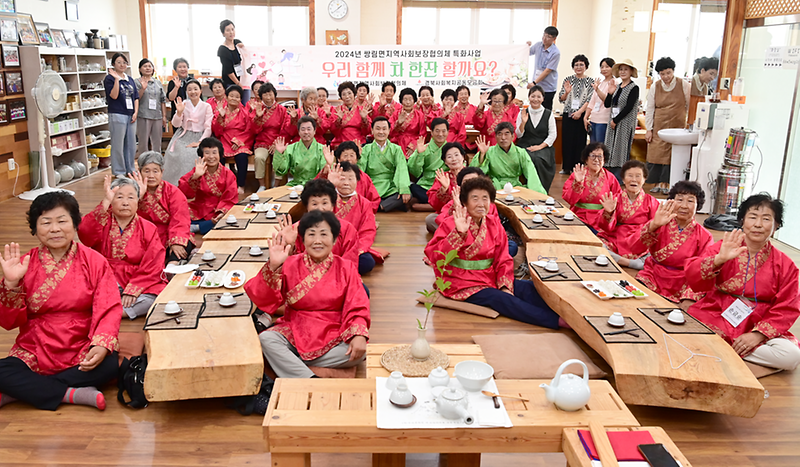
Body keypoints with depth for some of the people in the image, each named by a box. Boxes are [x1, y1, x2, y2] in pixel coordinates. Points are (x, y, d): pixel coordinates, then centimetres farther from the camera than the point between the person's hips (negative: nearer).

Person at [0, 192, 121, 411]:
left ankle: (28, 391, -16)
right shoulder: (24, 264, 0)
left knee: (111, 364, -29)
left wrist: (101, 345, -26)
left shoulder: (95, 261, -1)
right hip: (34, 355, 0)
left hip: (82, 355, 0)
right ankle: (73, 395, -18)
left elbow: (109, 310, -8)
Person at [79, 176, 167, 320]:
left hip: (139, 285, 1)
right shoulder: (102, 223, 7)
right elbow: (85, 234, -19)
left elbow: (152, 268, -1)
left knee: (154, 299, -30)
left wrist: (133, 290, -15)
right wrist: (105, 202, -24)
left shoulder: (148, 229, 7)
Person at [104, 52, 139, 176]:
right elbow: (114, 96, -15)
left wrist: (136, 112, 3)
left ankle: (131, 169, 21)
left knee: (131, 144, 10)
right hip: (117, 115, -6)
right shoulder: (109, 78, -3)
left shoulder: (130, 79, 15)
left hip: (131, 115, 6)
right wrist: (117, 79, -19)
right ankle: (118, 171, 6)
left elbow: (136, 97, 15)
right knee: (118, 145, -2)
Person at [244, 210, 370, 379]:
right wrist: (274, 267, -23)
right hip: (294, 332, 0)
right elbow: (264, 300, -9)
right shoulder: (290, 265, 1)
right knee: (266, 339, -28)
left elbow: (357, 308, -5)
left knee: (359, 353, -28)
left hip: (332, 336, 0)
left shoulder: (346, 268, 1)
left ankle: (286, 361, -21)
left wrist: (359, 335, -25)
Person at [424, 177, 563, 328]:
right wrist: (459, 233, -33)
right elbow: (432, 255, -25)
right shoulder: (451, 225, -11)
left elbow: (503, 260, 7)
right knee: (499, 299, -29)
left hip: (490, 280, 7)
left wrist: (505, 286, -9)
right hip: (463, 286, -7)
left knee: (529, 288, -15)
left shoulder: (494, 224, 6)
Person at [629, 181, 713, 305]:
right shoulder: (661, 223, 0)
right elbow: (635, 249, -15)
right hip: (651, 279, 1)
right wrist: (653, 225, -30)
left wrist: (689, 300, -20)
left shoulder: (704, 237, 0)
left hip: (679, 291, -1)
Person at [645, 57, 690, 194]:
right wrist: (649, 130, 1)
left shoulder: (684, 85, -1)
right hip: (659, 127, 1)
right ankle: (656, 183, 6)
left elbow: (690, 107, 6)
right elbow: (649, 109, 5)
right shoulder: (655, 87, 3)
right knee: (655, 154, -3)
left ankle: (665, 183, 7)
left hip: (677, 127, -1)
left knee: (671, 155, -3)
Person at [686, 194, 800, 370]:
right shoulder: (724, 247, 4)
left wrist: (759, 334, -11)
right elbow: (693, 279, -9)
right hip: (715, 318, -3)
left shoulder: (785, 265, 7)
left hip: (754, 328, 3)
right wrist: (719, 260, -27)